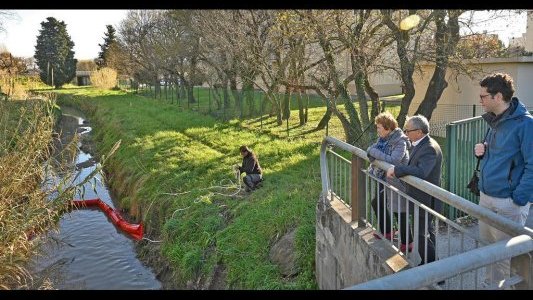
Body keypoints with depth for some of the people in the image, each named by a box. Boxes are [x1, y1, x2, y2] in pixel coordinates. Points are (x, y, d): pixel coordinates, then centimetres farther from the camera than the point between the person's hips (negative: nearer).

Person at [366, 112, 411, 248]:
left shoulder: (400, 142, -22)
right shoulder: (383, 138, 2)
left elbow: (393, 160, -32)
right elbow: (370, 150, 6)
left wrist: (374, 151, -25)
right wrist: (371, 150, -16)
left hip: (397, 182, -9)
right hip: (383, 179, 9)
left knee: (399, 212, 0)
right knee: (377, 202, 20)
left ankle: (407, 243, 17)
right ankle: (386, 232, 39)